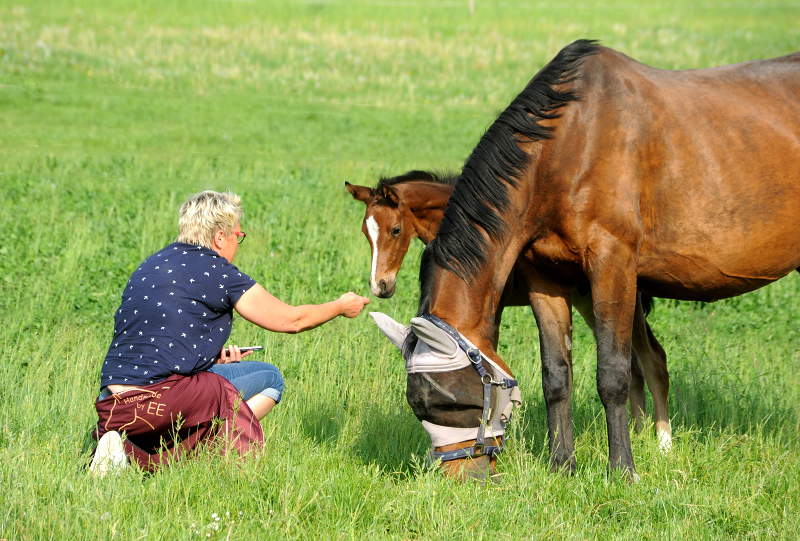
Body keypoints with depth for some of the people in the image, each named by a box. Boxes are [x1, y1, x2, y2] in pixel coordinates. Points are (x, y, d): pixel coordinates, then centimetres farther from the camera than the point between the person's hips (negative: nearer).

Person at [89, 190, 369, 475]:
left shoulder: (149, 266, 19)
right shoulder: (218, 272, -1)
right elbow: (292, 320, 9)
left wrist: (212, 354, 28)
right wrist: (341, 307, 26)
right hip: (160, 399, -7)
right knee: (269, 379, 9)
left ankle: (129, 452, 2)